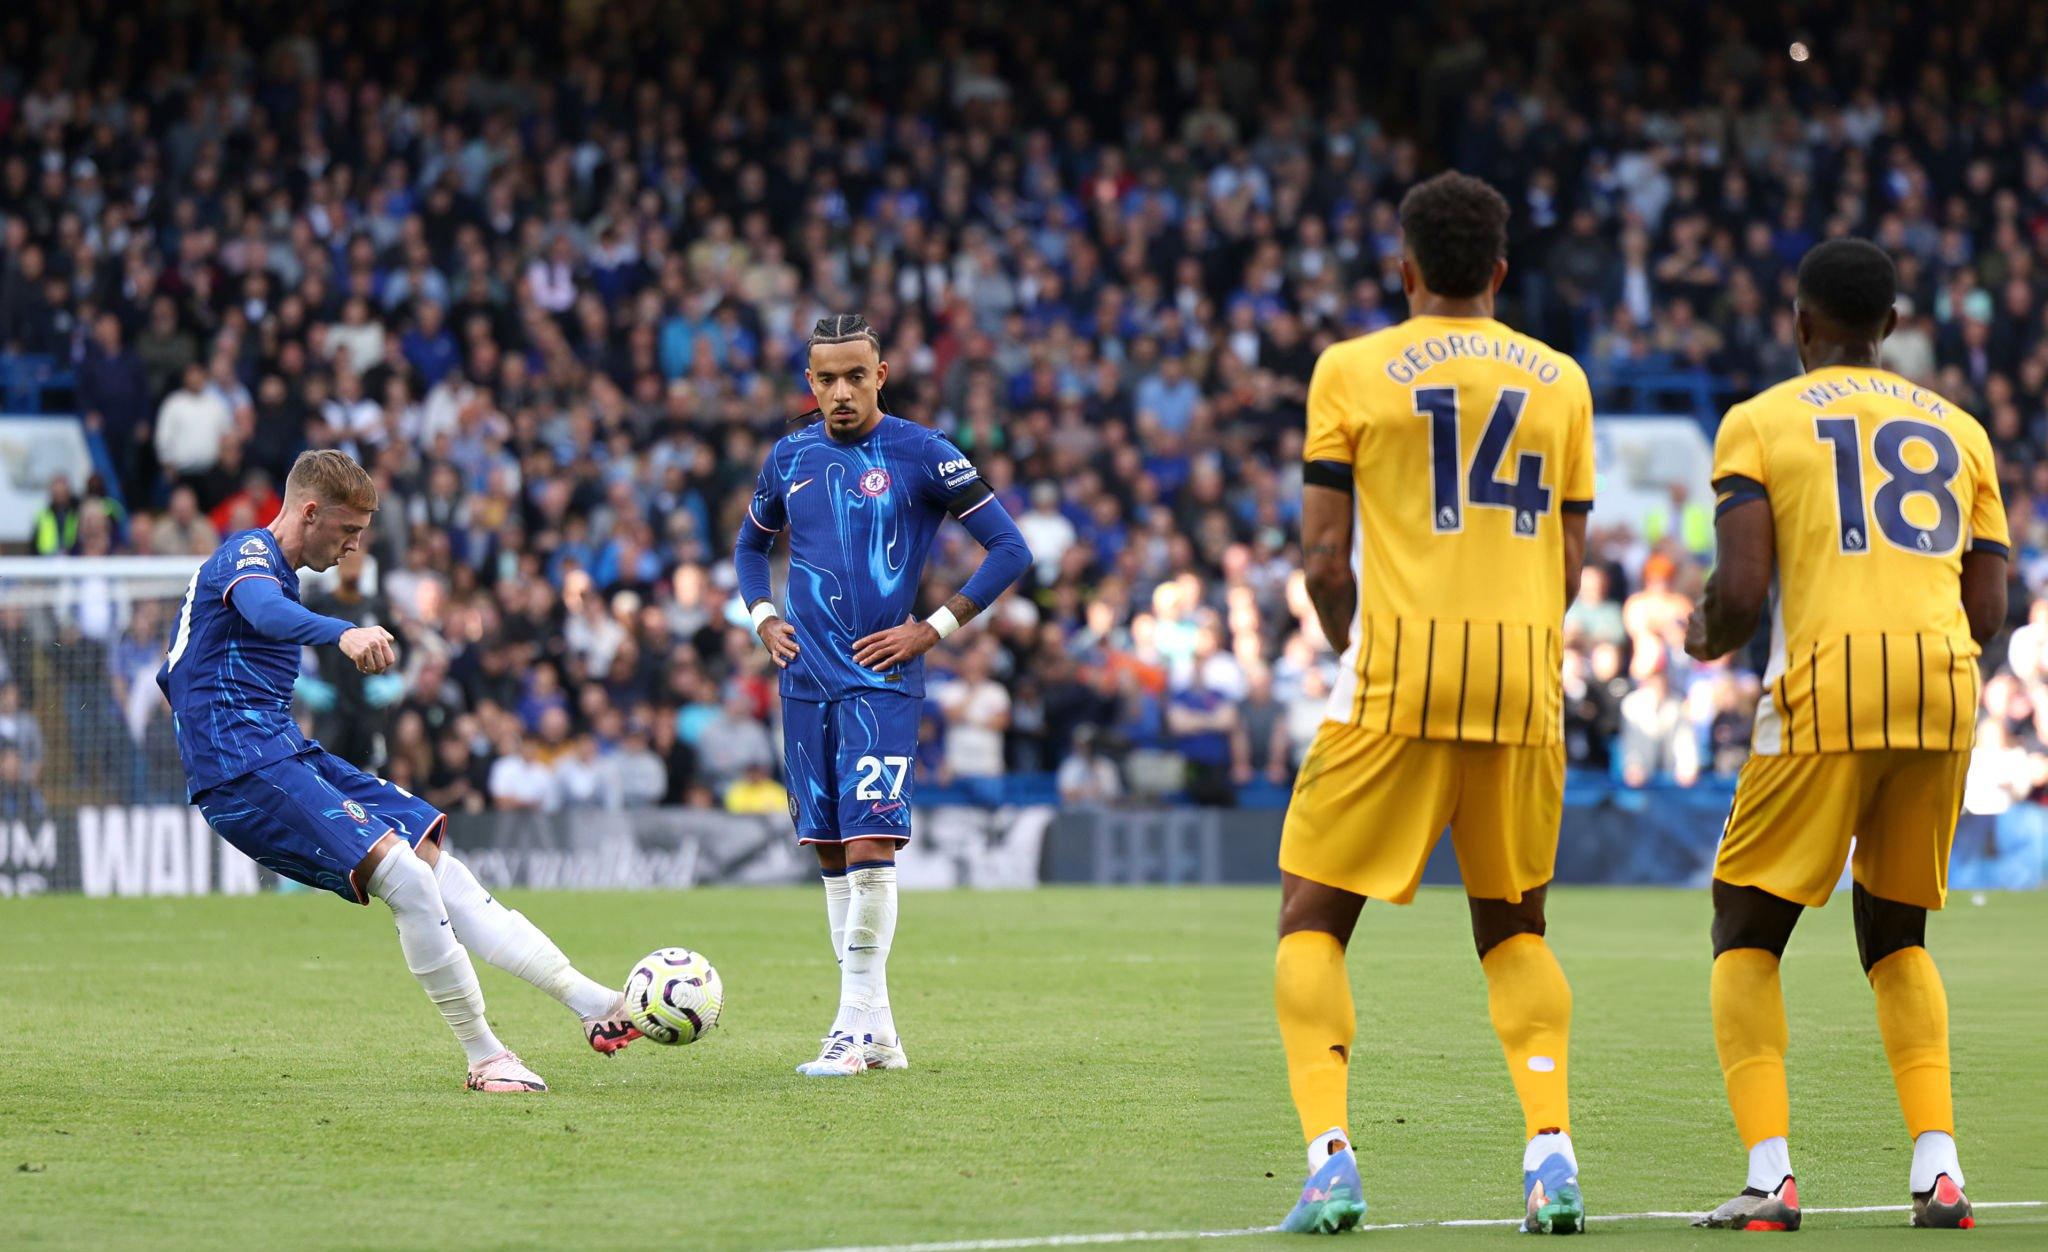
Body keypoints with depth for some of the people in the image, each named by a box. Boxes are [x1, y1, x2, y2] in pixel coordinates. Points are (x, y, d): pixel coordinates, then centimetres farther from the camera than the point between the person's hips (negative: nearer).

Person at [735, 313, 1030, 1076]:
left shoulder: (922, 455, -5)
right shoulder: (791, 458, 10)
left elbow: (1009, 548, -4)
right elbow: (751, 544, 28)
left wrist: (934, 629, -8)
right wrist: (763, 619, 10)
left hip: (881, 679, -5)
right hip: (806, 681, 5)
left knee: (869, 847, -14)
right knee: (831, 853, 6)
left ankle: (857, 1025, -10)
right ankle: (876, 1032, 12)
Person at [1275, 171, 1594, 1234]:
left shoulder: (1352, 370, 1)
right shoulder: (1559, 380, 10)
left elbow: (1323, 559, -2)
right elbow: (1569, 565, 10)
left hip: (1397, 676, -3)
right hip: (1524, 679, 3)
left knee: (1312, 920, 7)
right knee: (1513, 928, 18)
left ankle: (1330, 1158, -9)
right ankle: (1551, 1151, 1)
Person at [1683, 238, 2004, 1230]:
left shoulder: (1761, 421, 7)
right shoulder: (1958, 430, 19)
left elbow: (1742, 589, -4)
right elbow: (1989, 608, 14)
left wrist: (1710, 639, 17)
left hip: (1828, 682, -4)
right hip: (1946, 680, 4)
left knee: (1747, 931, 10)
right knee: (1895, 932, 21)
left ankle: (1769, 1176, -5)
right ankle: (1938, 1166, 6)